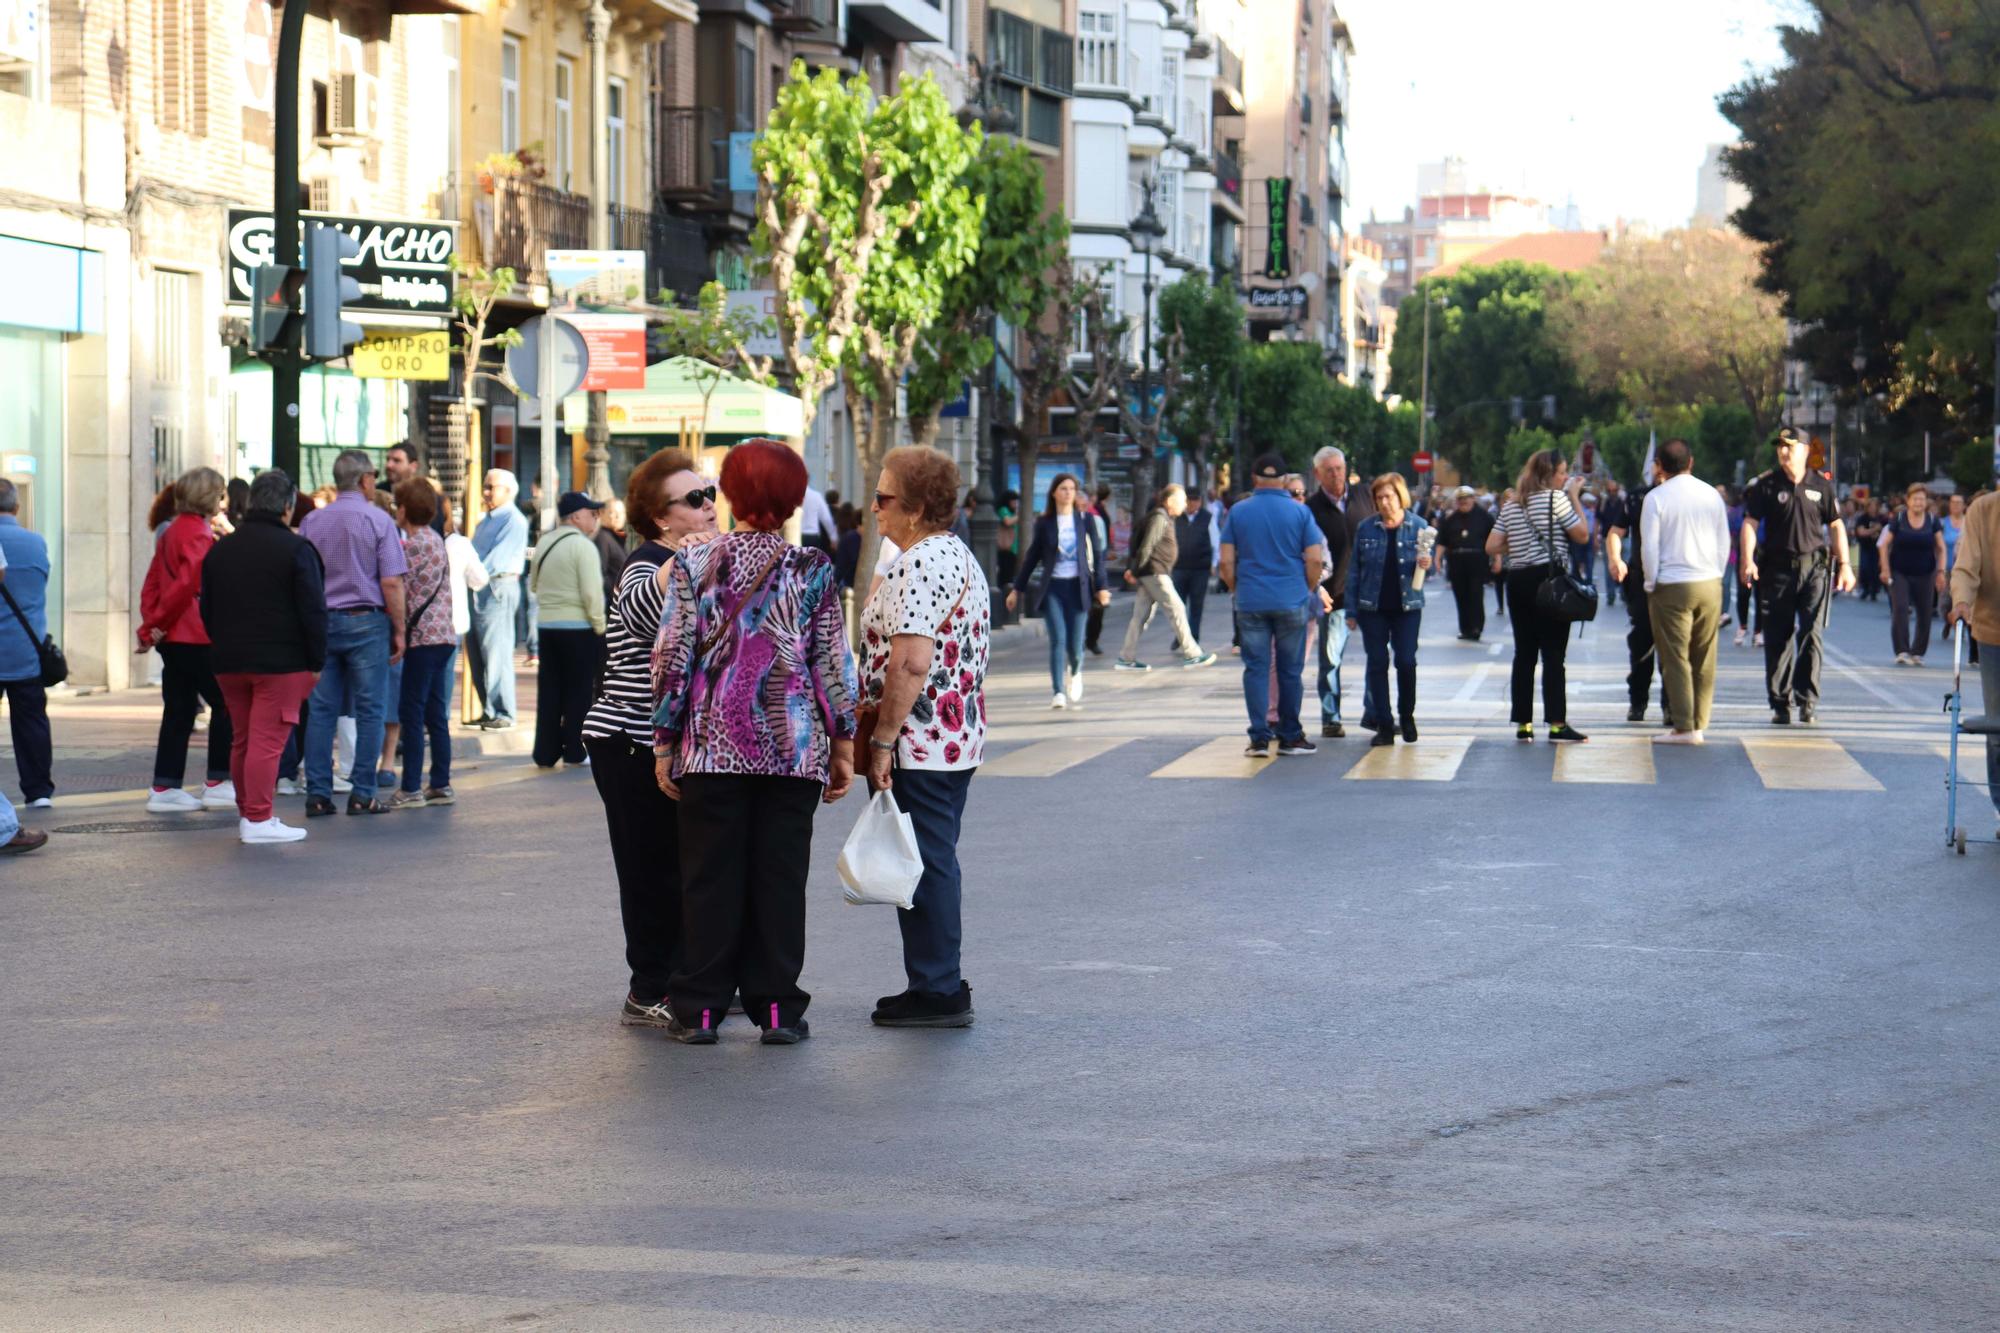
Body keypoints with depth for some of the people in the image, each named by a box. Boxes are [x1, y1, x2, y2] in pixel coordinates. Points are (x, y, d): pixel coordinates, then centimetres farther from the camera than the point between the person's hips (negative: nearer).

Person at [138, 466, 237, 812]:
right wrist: (156, 624, -11)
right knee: (226, 705, 0)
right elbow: (188, 584, -21)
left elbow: (152, 584, 14)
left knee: (178, 712, 10)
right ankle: (217, 784, 2)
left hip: (172, 638, 9)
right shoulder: (199, 535, -13)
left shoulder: (171, 533, 15)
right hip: (196, 637, -9)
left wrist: (150, 626, 6)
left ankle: (164, 789, 9)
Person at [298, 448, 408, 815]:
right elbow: (391, 582, -9)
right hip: (365, 620, -4)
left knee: (321, 710, 6)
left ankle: (318, 795, 4)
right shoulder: (378, 521, -5)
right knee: (369, 711, 2)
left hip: (321, 622, 4)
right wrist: (398, 630, -2)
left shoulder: (312, 522, 7)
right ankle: (362, 795, 0)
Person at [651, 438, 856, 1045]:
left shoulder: (693, 565, -1)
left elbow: (672, 658, -1)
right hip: (795, 747, 0)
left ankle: (700, 1008, 7)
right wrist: (843, 744, 7)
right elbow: (833, 663, 0)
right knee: (780, 876, 6)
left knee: (709, 878, 6)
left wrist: (664, 742, 5)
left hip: (711, 746, 0)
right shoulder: (812, 570, 0)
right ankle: (777, 1008, 7)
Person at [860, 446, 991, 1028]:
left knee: (923, 865, -4)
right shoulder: (960, 556, 16)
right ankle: (941, 985, 21)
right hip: (956, 740, 11)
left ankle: (936, 992, 0)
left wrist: (881, 740, -21)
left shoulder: (919, 566, -18)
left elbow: (910, 662, -26)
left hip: (917, 746, -11)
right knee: (936, 862, 15)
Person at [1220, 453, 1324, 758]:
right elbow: (1315, 560, -3)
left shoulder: (1238, 512, 2)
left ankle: (1259, 738, -2)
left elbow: (1227, 562, 1)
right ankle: (1290, 737, 12)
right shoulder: (1299, 512, -1)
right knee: (1290, 670, 7)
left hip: (1250, 603, 1)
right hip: (1292, 602, -1)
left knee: (1256, 669, 3)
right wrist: (1309, 591, 13)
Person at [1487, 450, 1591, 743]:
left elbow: (1492, 547, 9)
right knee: (1553, 654, -5)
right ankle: (1557, 723, -8)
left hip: (1517, 580, 6)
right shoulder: (1556, 498, -6)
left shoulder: (1511, 505, 13)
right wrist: (1575, 497, 6)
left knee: (1524, 653, 8)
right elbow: (1582, 534, -1)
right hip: (1549, 579, -6)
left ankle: (1523, 724, 9)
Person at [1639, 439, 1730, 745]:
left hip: (1672, 585, -4)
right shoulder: (1711, 494, 6)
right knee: (1704, 658, 9)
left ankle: (1683, 727, -5)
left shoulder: (1655, 498, -7)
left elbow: (1649, 547, -8)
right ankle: (1699, 724, 10)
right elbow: (1724, 542, 10)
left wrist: (1651, 583, 2)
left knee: (1676, 658, -1)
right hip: (1710, 584, 4)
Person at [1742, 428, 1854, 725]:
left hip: (1814, 568, 0)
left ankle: (1807, 700, -5)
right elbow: (1750, 523, -2)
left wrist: (1844, 564, 6)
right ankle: (1780, 703, 10)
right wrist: (1747, 561, -15)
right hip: (1777, 569, 0)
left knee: (1811, 633, -8)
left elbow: (1836, 526, 12)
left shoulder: (1821, 485, 8)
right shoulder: (1766, 485, 4)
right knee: (1778, 638, 3)